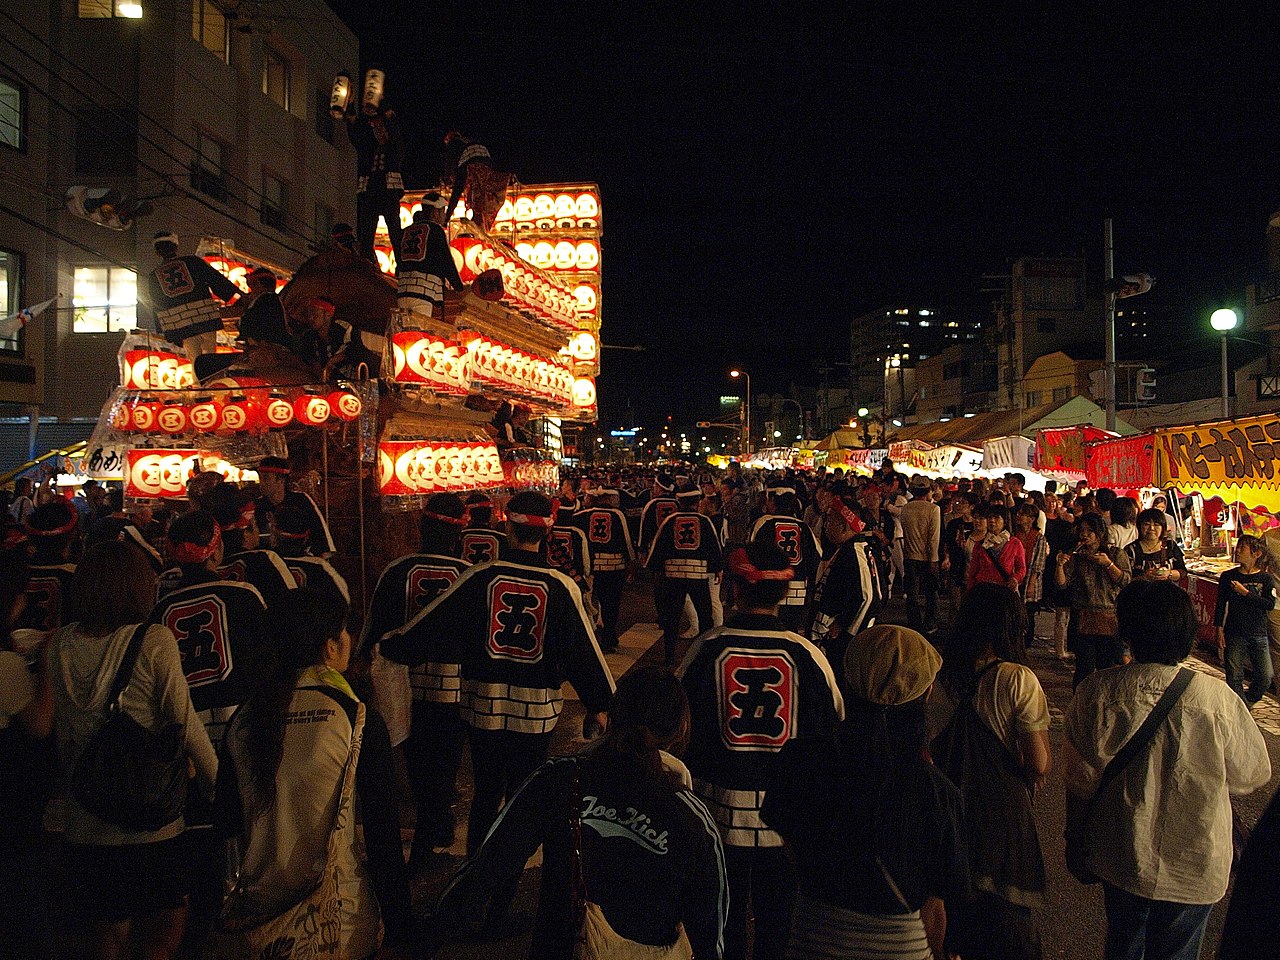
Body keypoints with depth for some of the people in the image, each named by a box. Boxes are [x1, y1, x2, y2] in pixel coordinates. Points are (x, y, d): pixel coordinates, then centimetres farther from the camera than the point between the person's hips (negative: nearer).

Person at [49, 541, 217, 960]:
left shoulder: (60, 645, -1)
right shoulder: (154, 641, -15)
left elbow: (62, 740, 8)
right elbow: (188, 728, -12)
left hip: (84, 827, 4)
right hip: (153, 826, -4)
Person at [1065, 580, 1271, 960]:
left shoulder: (1095, 691, -18)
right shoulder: (1218, 699, -23)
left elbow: (1080, 776, -7)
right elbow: (1251, 775, -7)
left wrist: (1078, 838, 9)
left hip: (1119, 858, 2)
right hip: (1194, 867, -1)